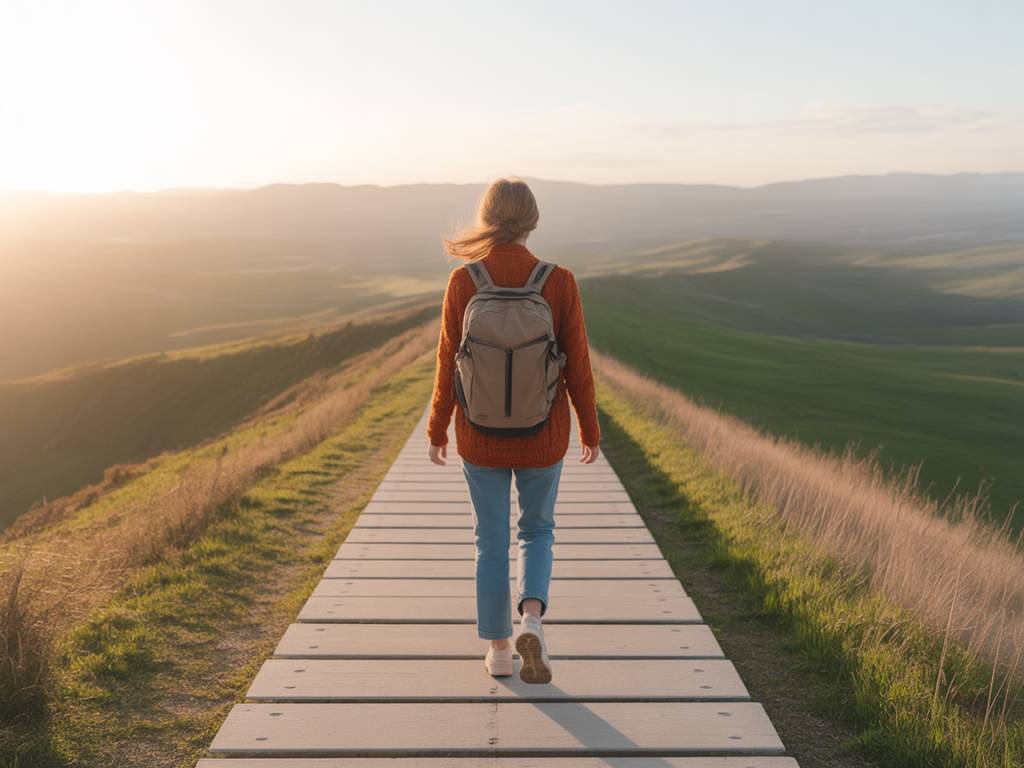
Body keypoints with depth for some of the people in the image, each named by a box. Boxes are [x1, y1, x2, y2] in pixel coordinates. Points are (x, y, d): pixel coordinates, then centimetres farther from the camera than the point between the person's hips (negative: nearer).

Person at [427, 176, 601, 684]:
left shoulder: (462, 283, -11)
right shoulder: (559, 283, -12)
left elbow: (449, 366, -7)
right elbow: (577, 367, -7)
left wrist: (437, 430, 7)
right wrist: (591, 431, 7)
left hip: (481, 436, 0)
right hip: (542, 436, 0)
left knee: (491, 541, 16)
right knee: (537, 530, 21)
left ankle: (499, 649, 25)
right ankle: (532, 620, -1)